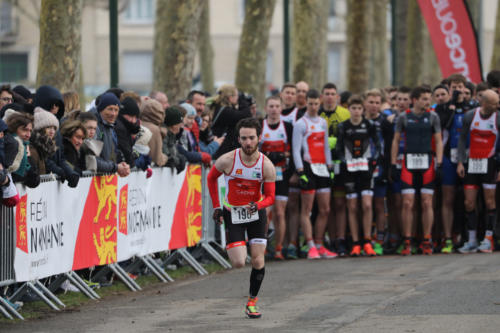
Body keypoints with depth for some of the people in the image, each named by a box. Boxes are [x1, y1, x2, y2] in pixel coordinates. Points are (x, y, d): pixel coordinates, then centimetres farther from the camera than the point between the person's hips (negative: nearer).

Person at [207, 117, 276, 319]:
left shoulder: (266, 166, -16)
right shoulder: (227, 160, -19)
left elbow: (270, 197, -9)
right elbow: (211, 178, 2)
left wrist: (258, 205, -31)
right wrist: (216, 206, 1)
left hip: (256, 212, 1)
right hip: (232, 213, -1)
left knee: (258, 261, -3)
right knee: (238, 263, -10)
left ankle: (252, 302, 15)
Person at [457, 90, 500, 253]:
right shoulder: (470, 116, -1)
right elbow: (462, 139, 7)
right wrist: (461, 162, 1)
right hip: (471, 163, 2)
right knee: (469, 202, 1)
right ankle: (472, 241, 8)